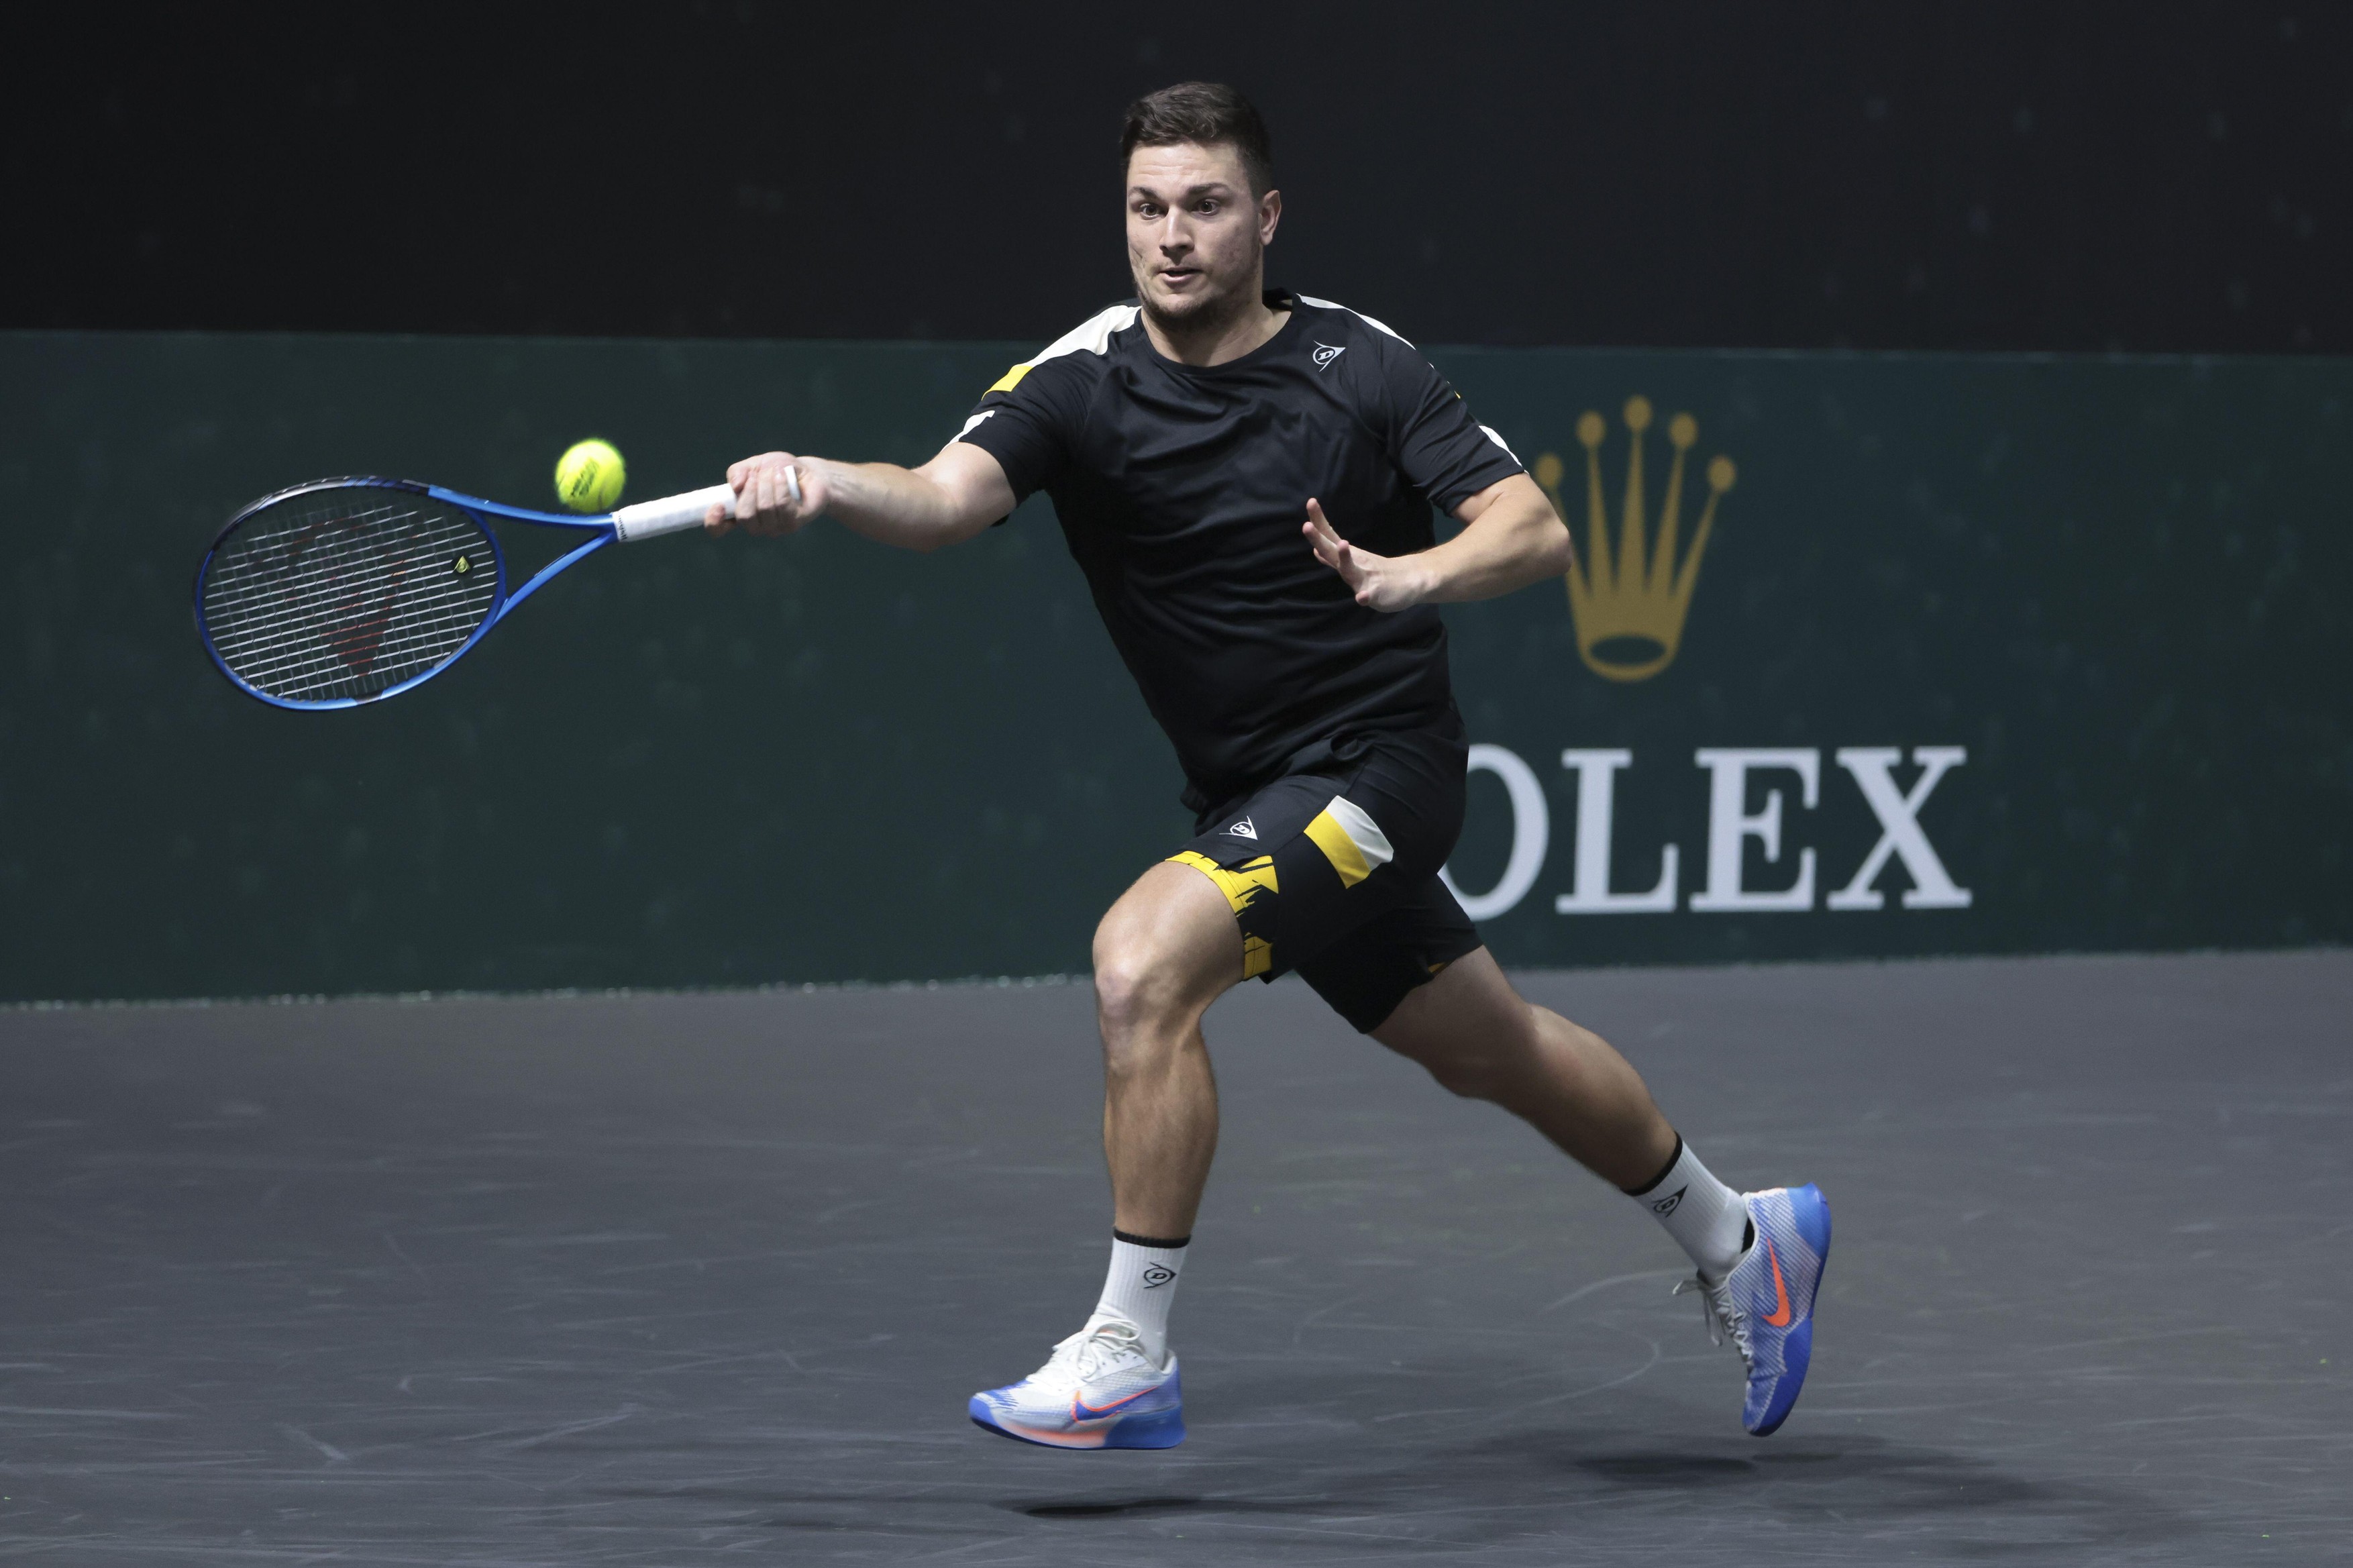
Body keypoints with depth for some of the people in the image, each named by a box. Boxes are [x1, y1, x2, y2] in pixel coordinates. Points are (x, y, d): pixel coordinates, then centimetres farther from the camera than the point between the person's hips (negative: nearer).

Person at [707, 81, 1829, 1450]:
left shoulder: (1360, 366, -10)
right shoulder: (1081, 384, -7)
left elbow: (1538, 531, -12)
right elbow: (948, 496, -25)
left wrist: (1418, 575, -33)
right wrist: (819, 486, -46)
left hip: (1379, 759, -5)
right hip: (1251, 791, 5)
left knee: (1144, 957, -25)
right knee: (1493, 1049, 21)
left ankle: (1129, 1358, -15)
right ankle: (1741, 1243, 46)